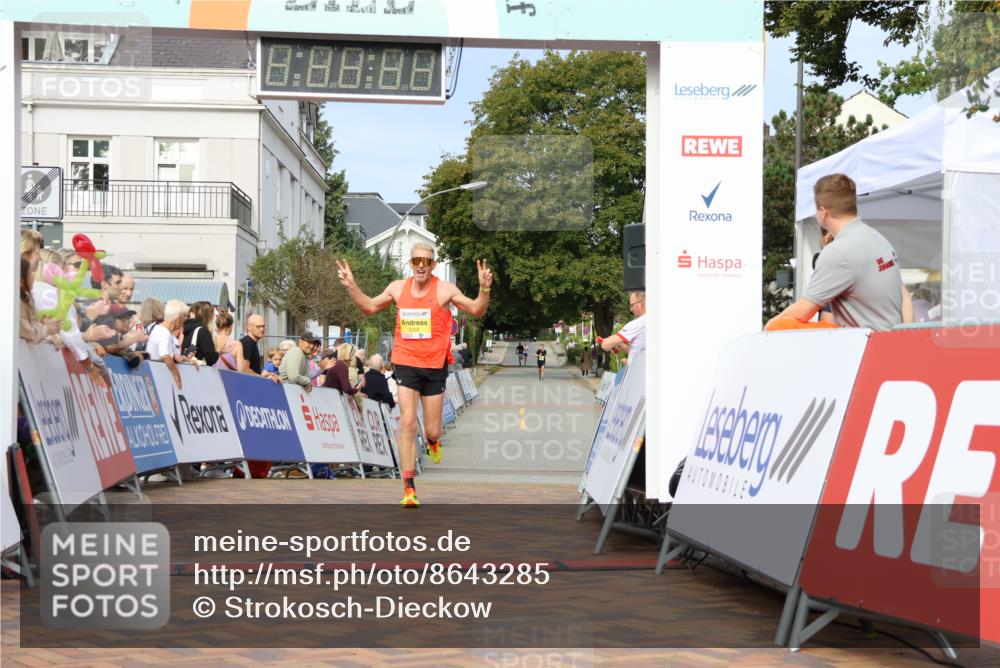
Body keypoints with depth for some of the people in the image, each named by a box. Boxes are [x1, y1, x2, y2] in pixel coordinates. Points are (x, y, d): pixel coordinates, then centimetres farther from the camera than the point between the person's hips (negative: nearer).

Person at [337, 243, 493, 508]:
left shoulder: (445, 290, -4)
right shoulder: (398, 288, 5)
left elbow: (476, 311, -5)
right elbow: (369, 307, 19)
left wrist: (484, 289, -22)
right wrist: (351, 286, 7)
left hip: (435, 367, -1)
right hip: (406, 364, 1)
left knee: (432, 430, 5)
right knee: (407, 423, -10)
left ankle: (432, 441, 46)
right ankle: (409, 489, -6)